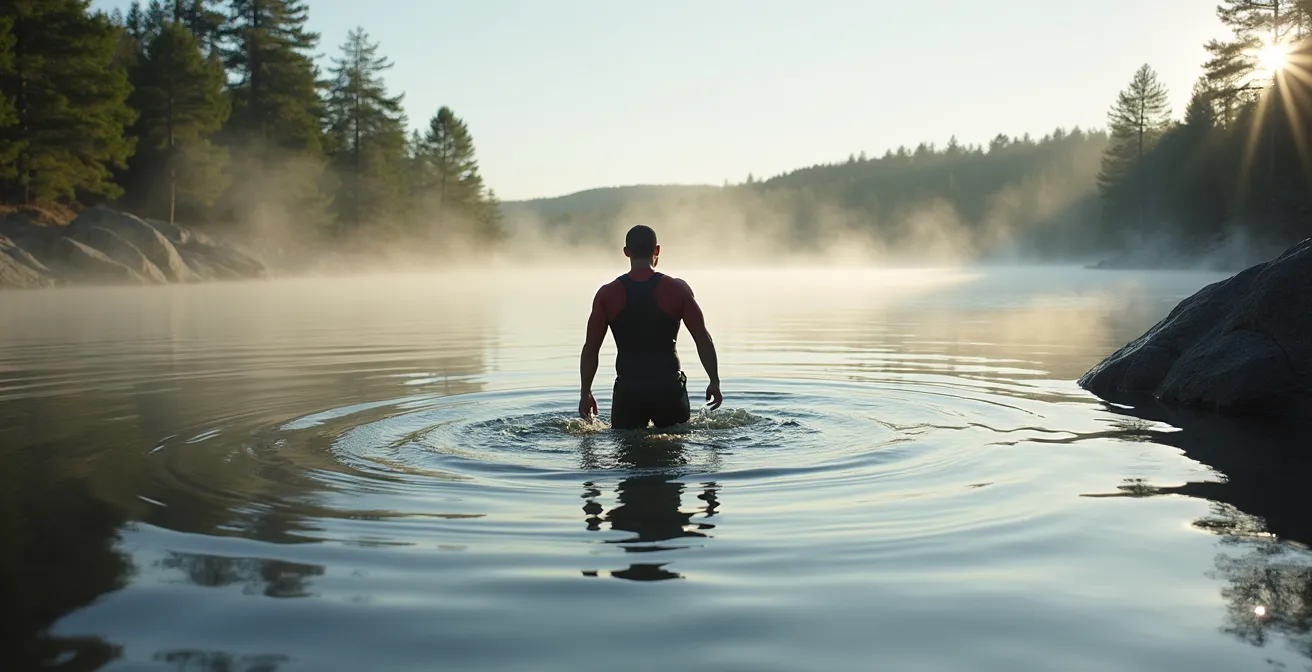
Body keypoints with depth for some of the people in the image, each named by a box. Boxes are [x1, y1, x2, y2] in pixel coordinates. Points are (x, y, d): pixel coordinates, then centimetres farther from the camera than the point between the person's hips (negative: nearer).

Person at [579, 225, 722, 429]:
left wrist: (585, 393, 10)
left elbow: (590, 349, 1)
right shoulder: (677, 289, -3)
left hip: (628, 390, 1)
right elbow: (703, 339, -3)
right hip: (669, 387, 0)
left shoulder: (607, 294, -1)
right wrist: (714, 382, 7)